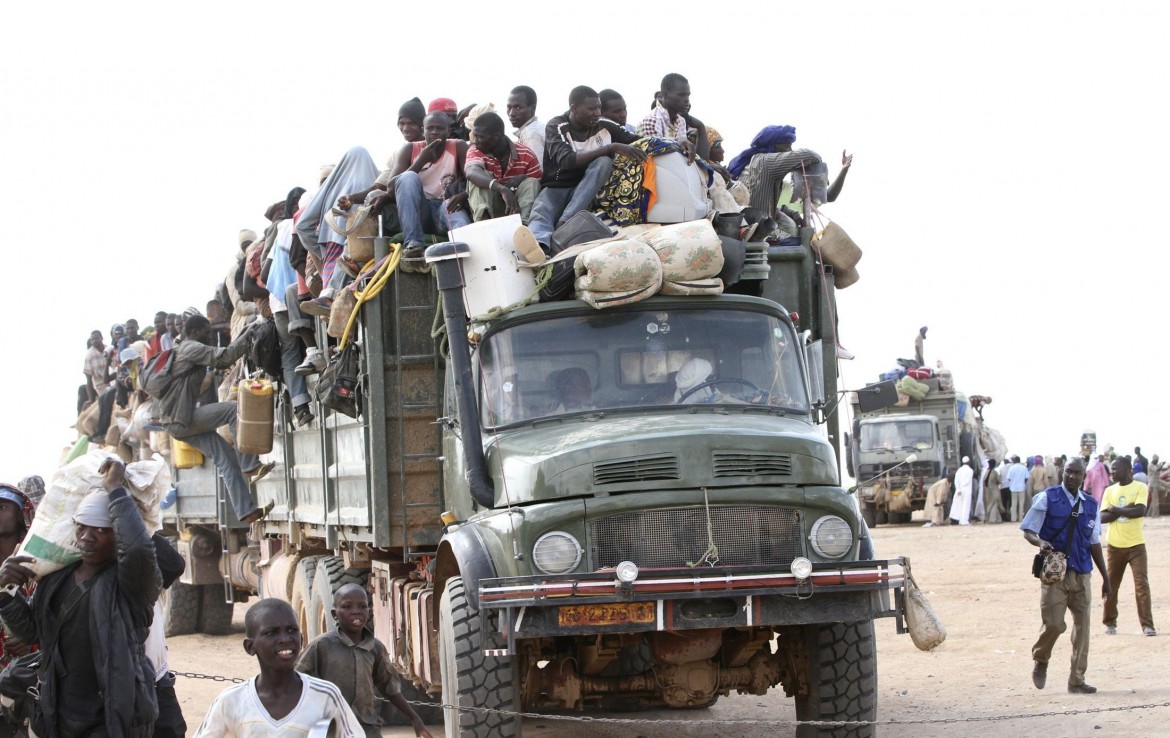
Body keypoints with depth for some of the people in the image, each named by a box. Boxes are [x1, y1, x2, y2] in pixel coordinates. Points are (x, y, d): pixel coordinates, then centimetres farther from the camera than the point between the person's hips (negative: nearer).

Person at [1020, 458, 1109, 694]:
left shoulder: (1091, 505, 10)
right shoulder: (1047, 499, -2)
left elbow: (1094, 543, 17)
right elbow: (1028, 531, -1)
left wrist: (1105, 577, 17)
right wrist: (1041, 542, -23)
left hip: (1081, 574, 4)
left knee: (1082, 627, 2)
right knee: (1053, 623, -11)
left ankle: (1077, 681, 11)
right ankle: (1040, 660, 20)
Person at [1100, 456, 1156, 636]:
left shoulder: (1140, 488, -3)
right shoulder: (1110, 491, 8)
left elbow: (1140, 511, -19)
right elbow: (1103, 517, -3)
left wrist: (1115, 510, -10)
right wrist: (1126, 509, -14)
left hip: (1136, 545, -4)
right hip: (1114, 545, 4)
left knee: (1142, 584, -9)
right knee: (1111, 586, 8)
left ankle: (1147, 625, -7)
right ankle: (1110, 623, 21)